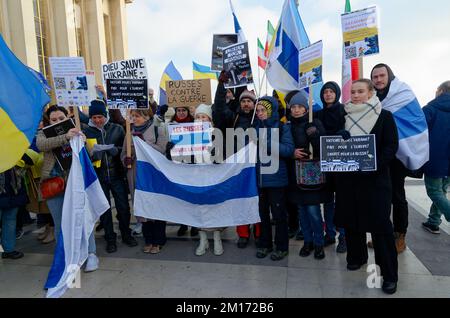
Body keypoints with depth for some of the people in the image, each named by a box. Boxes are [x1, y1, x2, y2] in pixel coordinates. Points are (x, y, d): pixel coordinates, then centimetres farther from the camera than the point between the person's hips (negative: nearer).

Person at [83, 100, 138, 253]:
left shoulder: (117, 129, 1)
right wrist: (91, 154, -16)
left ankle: (126, 234, 27)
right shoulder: (86, 131, 2)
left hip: (117, 174, 0)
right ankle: (110, 239, 25)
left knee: (123, 206, 6)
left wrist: (116, 150, -15)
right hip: (98, 176, 0)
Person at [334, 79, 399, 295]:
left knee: (380, 223, -2)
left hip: (375, 178, -3)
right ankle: (357, 256, 33)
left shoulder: (384, 116, -1)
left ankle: (389, 273, 10)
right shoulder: (343, 116, 8)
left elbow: (391, 145, -6)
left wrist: (375, 164, -19)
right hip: (348, 178, 4)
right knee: (351, 219, 11)